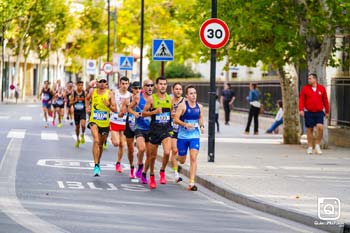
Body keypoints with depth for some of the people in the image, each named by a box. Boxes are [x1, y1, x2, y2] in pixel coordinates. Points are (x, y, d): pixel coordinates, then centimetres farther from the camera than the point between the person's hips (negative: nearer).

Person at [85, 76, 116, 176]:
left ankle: (98, 163, 38)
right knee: (96, 141, -23)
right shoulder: (93, 92, 3)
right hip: (94, 121, -1)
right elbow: (87, 98, 27)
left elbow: (115, 109, -6)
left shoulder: (109, 94, -3)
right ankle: (96, 165, -27)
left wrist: (109, 105, -24)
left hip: (105, 123, 1)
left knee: (100, 144, 15)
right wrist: (87, 107, 13)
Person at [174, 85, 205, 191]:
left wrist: (201, 126, 2)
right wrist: (185, 124, -27)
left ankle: (191, 183, -12)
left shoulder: (199, 107, 5)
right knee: (182, 160, 9)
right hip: (183, 136, -2)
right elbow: (176, 119, -13)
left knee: (193, 158, -13)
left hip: (195, 136, 2)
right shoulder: (183, 105, -9)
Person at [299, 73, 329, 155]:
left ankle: (317, 145, 0)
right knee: (310, 130, 4)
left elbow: (325, 101, 9)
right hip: (308, 112, 0)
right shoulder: (305, 88, 2)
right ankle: (310, 147, 14)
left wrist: (327, 111, 10)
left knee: (320, 127, -15)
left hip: (319, 112, 0)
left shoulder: (322, 88, 4)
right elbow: (301, 100, -1)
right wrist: (301, 109, -13)